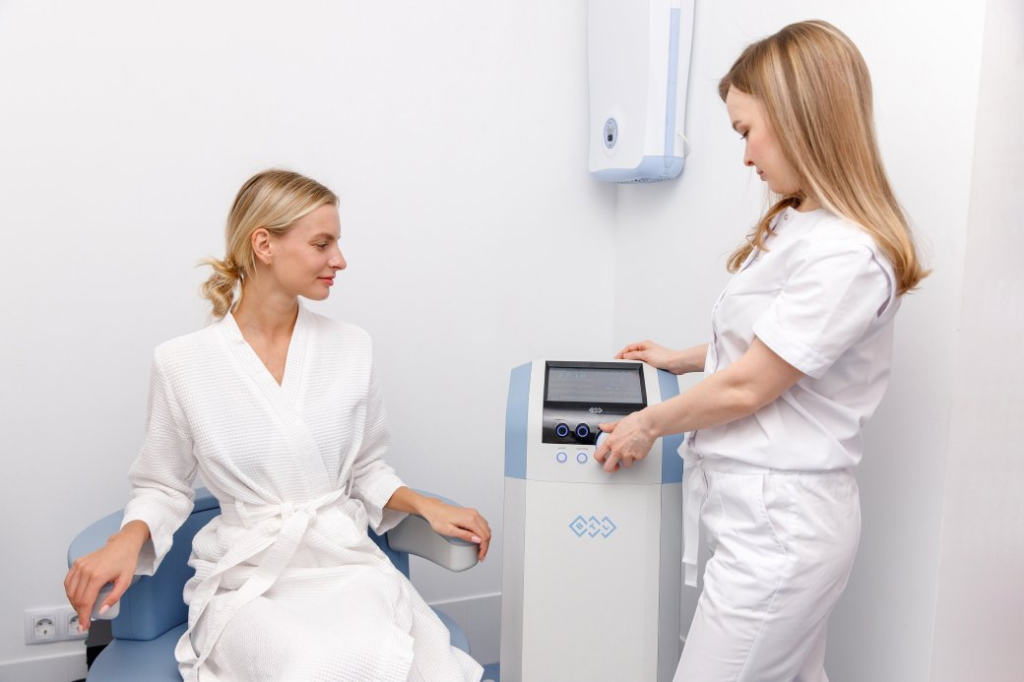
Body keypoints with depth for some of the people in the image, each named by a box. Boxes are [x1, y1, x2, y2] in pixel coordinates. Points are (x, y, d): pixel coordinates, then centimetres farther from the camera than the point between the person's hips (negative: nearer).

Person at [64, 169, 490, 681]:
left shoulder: (351, 347, 5)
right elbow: (163, 486, 9)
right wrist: (129, 540, -11)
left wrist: (426, 506, -1)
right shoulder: (181, 363, -2)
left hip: (348, 563, 3)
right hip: (247, 579, -2)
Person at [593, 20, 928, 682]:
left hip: (781, 523, -9)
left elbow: (747, 387, -18)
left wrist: (649, 423, -5)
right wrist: (684, 359, 25)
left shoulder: (846, 254, -22)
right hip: (761, 506, 9)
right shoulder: (795, 223, 8)